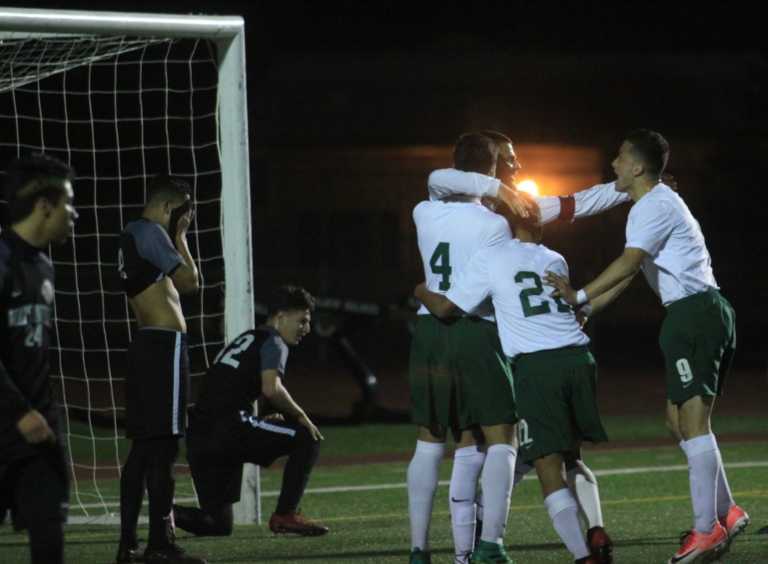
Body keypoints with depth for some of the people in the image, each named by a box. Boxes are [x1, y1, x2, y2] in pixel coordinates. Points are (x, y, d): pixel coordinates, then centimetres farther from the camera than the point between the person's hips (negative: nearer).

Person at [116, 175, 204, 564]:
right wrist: (180, 236, -3)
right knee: (162, 444, -10)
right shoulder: (151, 233, -10)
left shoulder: (131, 236, 20)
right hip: (165, 343, -10)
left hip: (146, 343, 10)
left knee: (143, 445, 10)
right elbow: (190, 280, -11)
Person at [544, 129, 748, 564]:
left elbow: (630, 263, -23)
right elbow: (632, 271, 26)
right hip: (704, 313, 11)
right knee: (681, 420, 13)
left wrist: (580, 297, -20)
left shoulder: (655, 206, -11)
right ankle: (726, 512, 13)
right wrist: (587, 308, 24)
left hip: (693, 313, -11)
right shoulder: (658, 203, 22)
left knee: (693, 422, -11)